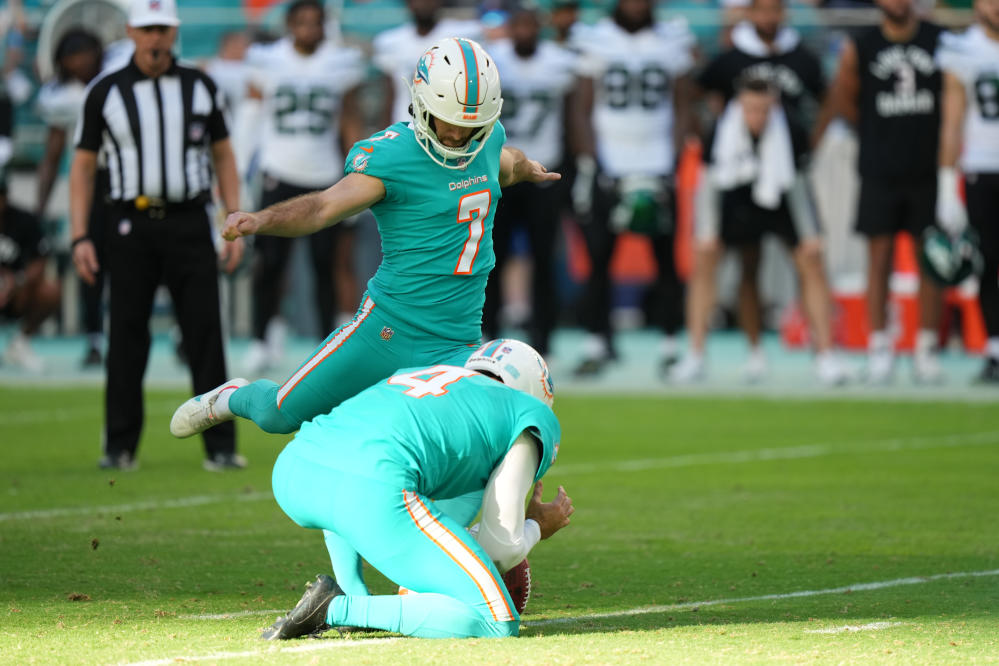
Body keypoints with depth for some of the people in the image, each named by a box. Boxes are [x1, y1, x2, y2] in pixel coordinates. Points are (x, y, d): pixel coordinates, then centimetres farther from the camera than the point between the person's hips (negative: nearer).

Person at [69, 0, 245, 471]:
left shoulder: (200, 87, 9)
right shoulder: (105, 92, 4)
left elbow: (223, 157, 13)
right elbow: (83, 167, 6)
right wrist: (80, 237, -3)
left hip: (190, 223, 1)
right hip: (133, 226, -1)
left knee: (205, 335, -3)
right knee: (126, 338, 0)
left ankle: (221, 447, 0)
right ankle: (120, 447, 8)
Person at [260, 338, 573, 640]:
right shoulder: (531, 416, 20)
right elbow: (500, 549, 14)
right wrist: (535, 527, 37)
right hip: (372, 491, -7)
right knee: (497, 623, -1)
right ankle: (336, 608, -8)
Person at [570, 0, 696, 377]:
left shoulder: (673, 41, 5)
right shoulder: (599, 40, 4)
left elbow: (682, 109, 8)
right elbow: (585, 109, 6)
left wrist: (672, 160, -3)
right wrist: (591, 162, -3)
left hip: (656, 168, 0)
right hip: (608, 166, 0)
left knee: (666, 260, 0)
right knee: (599, 258, -3)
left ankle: (670, 346, 5)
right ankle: (596, 345, 2)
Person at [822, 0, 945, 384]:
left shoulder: (940, 42, 1)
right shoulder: (859, 49, 0)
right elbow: (842, 104, 9)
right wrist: (884, 136, 6)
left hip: (928, 171, 1)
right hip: (880, 174, -1)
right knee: (879, 257, 0)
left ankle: (927, 349, 10)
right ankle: (879, 348, 6)